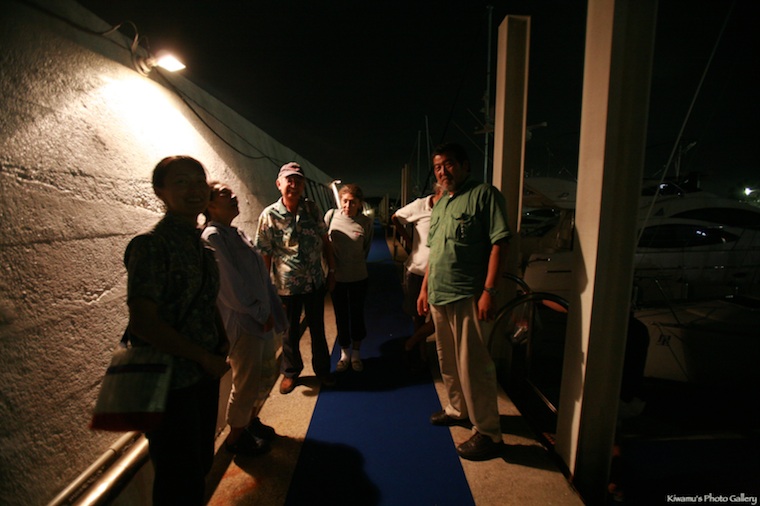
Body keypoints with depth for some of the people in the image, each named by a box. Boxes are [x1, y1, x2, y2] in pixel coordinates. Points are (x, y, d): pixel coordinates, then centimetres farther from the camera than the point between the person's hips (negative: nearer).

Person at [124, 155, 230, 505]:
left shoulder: (199, 244, 6)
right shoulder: (151, 245, -16)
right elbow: (143, 323, -21)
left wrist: (221, 346, -2)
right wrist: (206, 358, -14)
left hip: (205, 374, 7)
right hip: (171, 383, -7)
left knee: (201, 466, 22)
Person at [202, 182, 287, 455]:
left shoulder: (237, 233, 11)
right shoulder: (212, 237, -16)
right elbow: (230, 285, -20)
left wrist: (270, 311, 8)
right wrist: (260, 314, -14)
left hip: (260, 318, 9)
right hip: (242, 322, -9)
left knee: (255, 378, 21)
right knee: (246, 383, 6)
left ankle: (251, 421, 41)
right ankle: (235, 436, 27)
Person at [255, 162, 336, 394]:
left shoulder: (312, 209, -3)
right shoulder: (269, 215, -12)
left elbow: (325, 242, 4)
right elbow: (265, 255, -10)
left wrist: (331, 270, 4)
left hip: (315, 282, 3)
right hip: (287, 286, -2)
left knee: (318, 329, 18)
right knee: (291, 332, 16)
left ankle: (322, 369, 39)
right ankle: (290, 371, 41)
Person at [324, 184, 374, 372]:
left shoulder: (365, 222, -10)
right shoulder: (331, 215, -9)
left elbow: (366, 249, 4)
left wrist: (356, 263, 5)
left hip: (358, 278, -1)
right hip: (336, 277, 1)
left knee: (357, 315, 13)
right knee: (341, 316, 14)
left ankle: (356, 354, 36)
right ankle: (344, 354, 36)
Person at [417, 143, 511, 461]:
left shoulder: (484, 194, -7)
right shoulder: (440, 205, 17)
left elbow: (498, 243, -14)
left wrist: (489, 291, -20)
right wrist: (425, 288, 18)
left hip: (467, 296, -8)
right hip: (438, 296, 8)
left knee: (473, 365, -1)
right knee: (448, 361, 19)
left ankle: (488, 433, 16)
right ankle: (458, 410, 39)